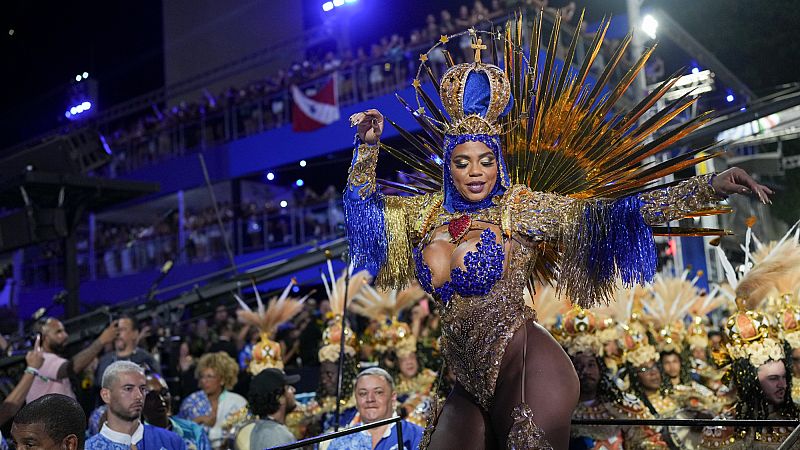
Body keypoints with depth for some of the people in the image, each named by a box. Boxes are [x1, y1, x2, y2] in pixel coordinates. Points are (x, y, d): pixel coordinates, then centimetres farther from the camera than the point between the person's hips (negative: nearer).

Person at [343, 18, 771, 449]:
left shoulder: (520, 204, -4)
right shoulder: (431, 210, 10)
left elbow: (603, 213, -11)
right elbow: (367, 204, 25)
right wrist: (368, 146, 16)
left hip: (525, 370, -5)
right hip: (473, 382, 5)